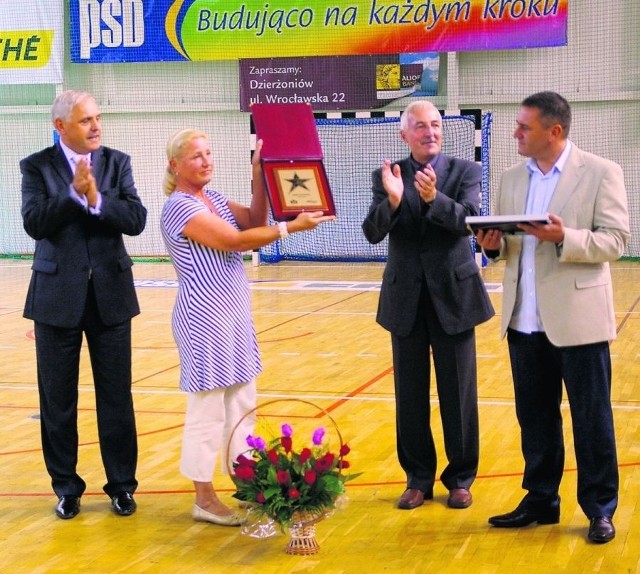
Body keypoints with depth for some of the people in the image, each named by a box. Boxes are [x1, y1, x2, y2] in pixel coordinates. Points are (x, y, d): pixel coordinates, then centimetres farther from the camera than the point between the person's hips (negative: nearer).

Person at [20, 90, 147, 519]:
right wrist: (74, 193, -23)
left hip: (110, 294, 1)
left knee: (117, 396, 6)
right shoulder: (37, 167, -1)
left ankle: (122, 485, 18)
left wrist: (97, 199, -21)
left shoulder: (117, 162, 3)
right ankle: (67, 487, 21)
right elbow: (34, 223, -15)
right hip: (57, 295, -1)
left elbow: (137, 219, -8)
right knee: (58, 399, 7)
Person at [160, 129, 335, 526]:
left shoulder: (214, 198, 12)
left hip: (235, 316, 9)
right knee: (207, 412, 0)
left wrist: (260, 177, -4)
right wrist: (292, 227, -19)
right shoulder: (180, 207, -15)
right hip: (205, 319, -9)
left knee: (243, 408, 14)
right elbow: (237, 241, -20)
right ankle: (205, 500, 10)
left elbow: (255, 222, 5)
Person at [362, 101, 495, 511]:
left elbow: (470, 220, -17)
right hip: (406, 299, 1)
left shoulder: (464, 171, -1)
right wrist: (392, 200, -28)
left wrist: (434, 198, -34)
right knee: (410, 393, 8)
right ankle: (419, 478, 21)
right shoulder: (388, 176, 2)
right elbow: (373, 233, -9)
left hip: (453, 295, -1)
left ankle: (461, 478, 19)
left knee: (458, 392, 6)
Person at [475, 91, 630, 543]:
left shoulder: (601, 173, -5)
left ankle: (600, 509, 16)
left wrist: (565, 237, -24)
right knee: (535, 416, 13)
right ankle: (541, 501, 26)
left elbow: (615, 240, -11)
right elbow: (504, 243, 14)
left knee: (591, 419, 3)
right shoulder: (512, 179, 11)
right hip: (525, 320, 5)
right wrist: (495, 245, -8)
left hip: (579, 318, -5)